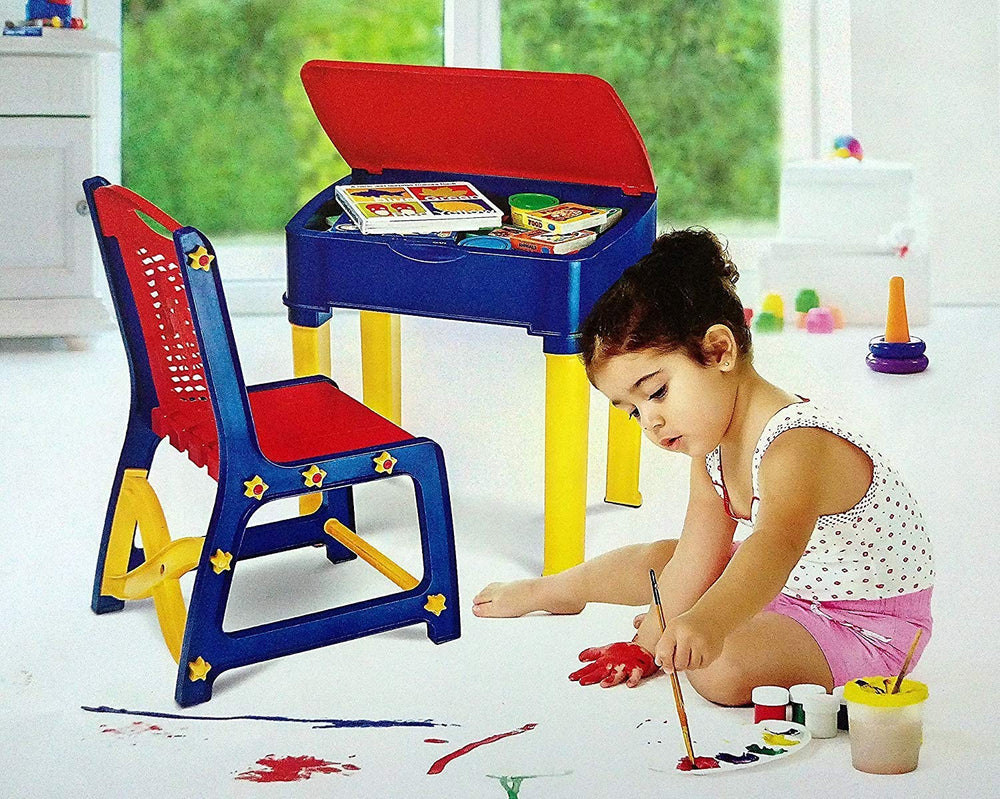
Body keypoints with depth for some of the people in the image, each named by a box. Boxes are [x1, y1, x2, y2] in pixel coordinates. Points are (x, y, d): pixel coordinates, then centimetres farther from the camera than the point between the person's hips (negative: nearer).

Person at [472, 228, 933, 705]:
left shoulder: (796, 446, -36)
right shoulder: (710, 446, -5)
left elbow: (777, 545, -56)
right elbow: (696, 561, 0)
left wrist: (707, 622, -72)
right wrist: (647, 643, -2)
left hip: (871, 627, -9)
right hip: (788, 585, 9)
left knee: (723, 668, -32)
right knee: (652, 560, 19)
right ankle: (551, 591, 51)